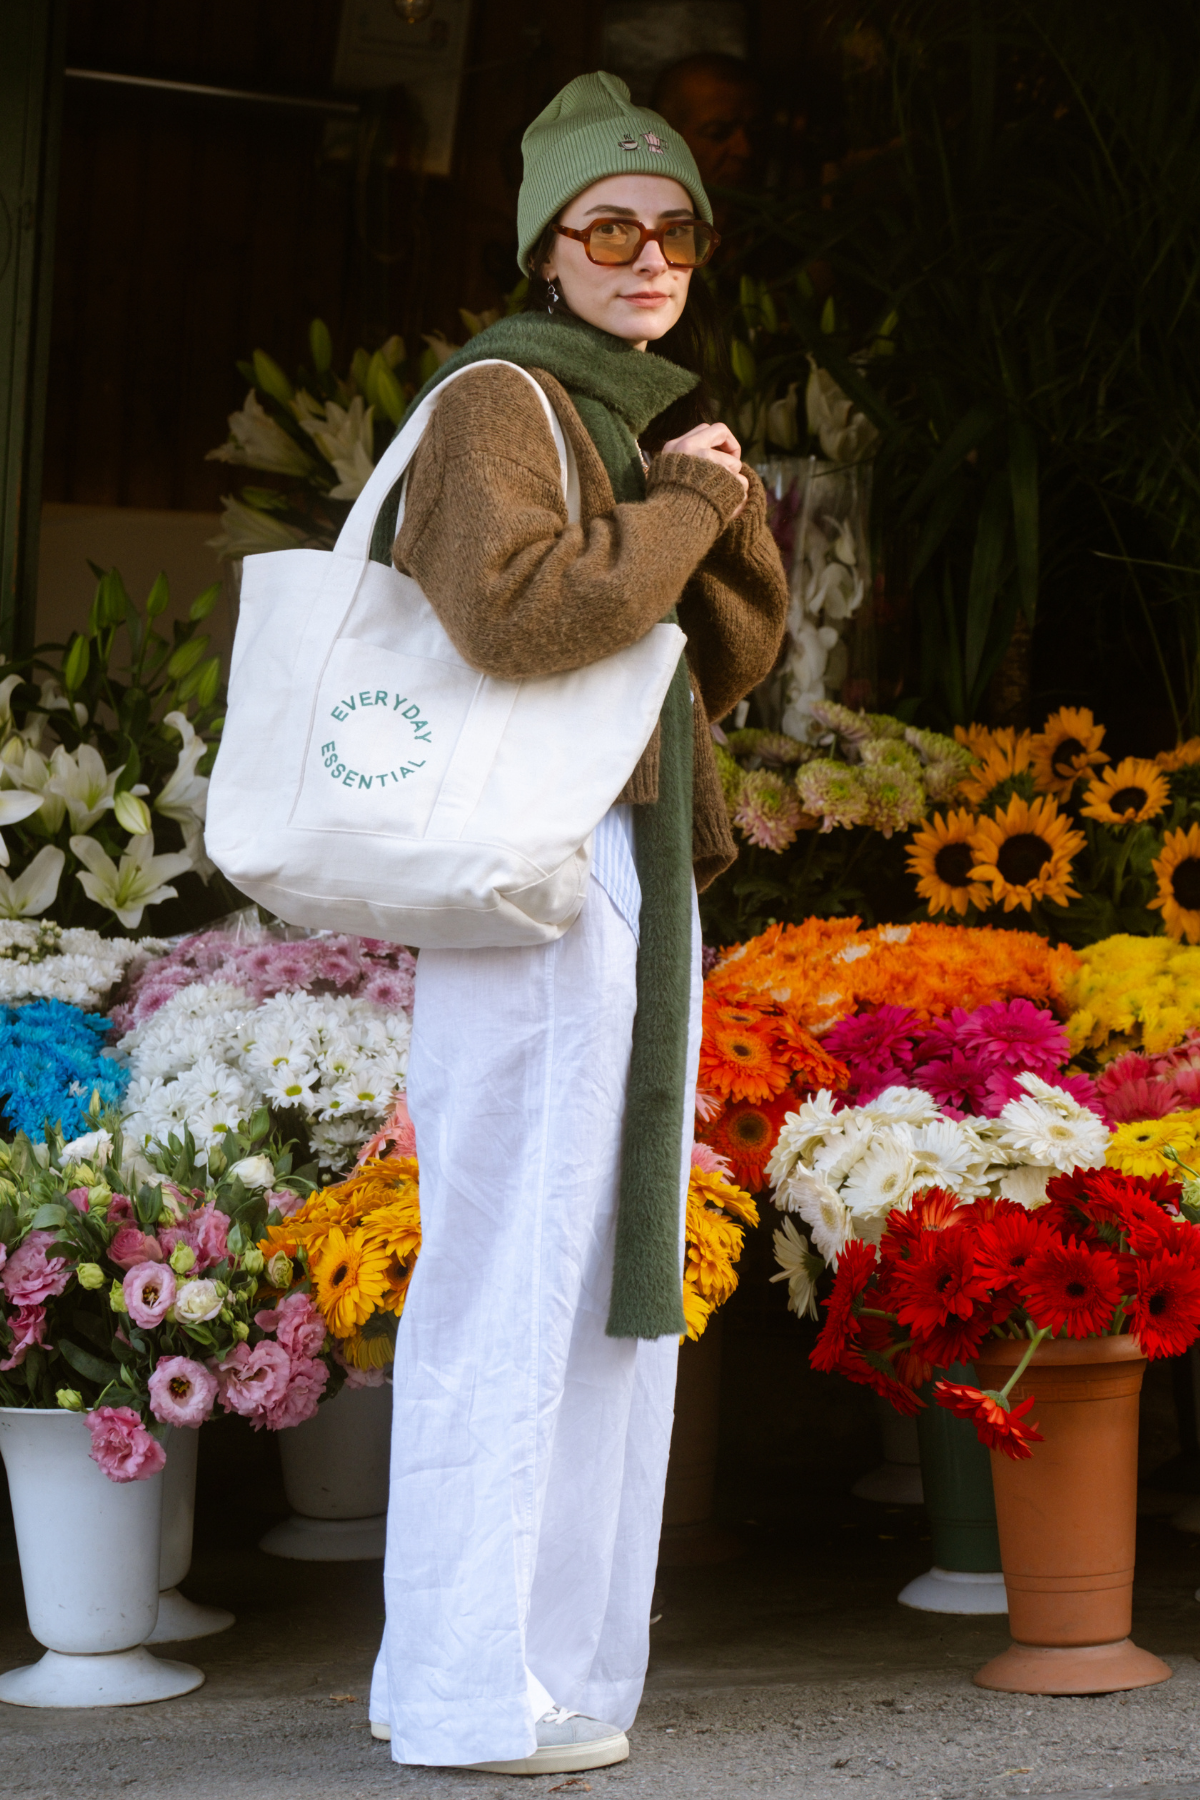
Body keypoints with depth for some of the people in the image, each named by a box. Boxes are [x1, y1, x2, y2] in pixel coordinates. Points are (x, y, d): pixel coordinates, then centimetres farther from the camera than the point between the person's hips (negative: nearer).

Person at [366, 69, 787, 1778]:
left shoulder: (649, 414, 23)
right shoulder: (500, 400, -5)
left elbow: (734, 659, 19)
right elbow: (516, 606, -23)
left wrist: (722, 503, 2)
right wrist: (683, 512, -9)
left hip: (647, 881, 9)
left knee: (614, 1272, 9)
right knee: (510, 1269, -8)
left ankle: (562, 1663, 16)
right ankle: (473, 1697, -4)